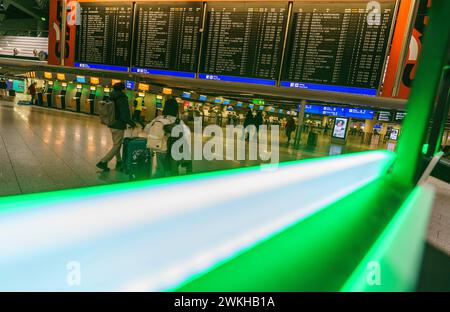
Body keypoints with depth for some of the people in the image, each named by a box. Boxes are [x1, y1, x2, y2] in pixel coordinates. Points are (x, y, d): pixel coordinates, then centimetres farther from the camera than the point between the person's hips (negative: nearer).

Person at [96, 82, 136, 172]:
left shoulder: (112, 99, 8)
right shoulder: (122, 99, -16)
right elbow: (125, 116, -21)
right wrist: (132, 124, -8)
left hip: (112, 125, 9)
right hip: (119, 126, -9)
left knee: (116, 144, 20)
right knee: (116, 146, -1)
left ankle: (119, 162, 31)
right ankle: (103, 162, -5)